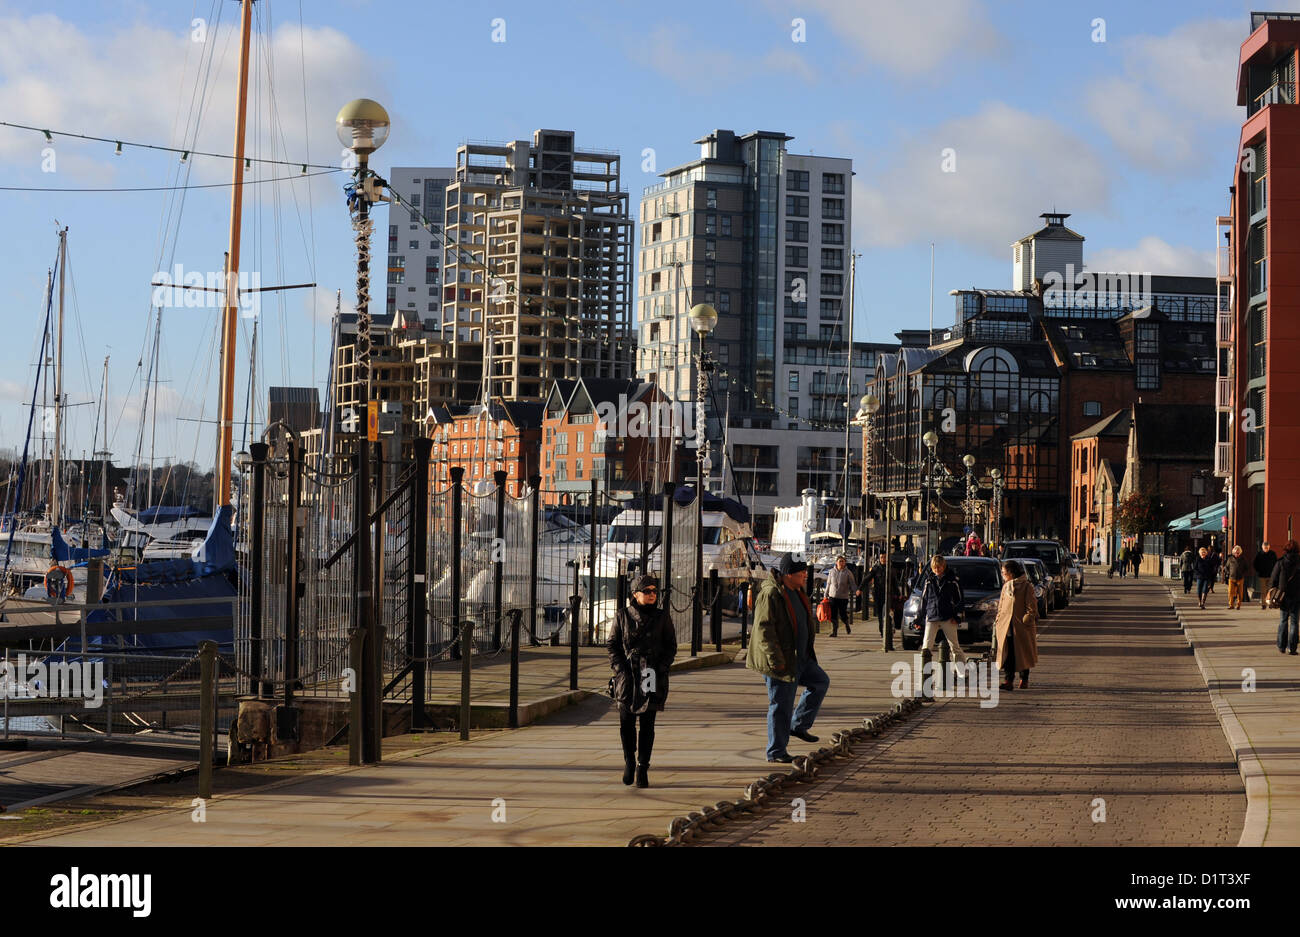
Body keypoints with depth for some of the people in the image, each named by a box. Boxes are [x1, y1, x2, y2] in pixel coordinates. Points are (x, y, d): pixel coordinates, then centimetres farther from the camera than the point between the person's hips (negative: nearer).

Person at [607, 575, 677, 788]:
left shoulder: (662, 617, 5)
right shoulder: (622, 616, 4)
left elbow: (671, 646, 8)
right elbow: (613, 645, 7)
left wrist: (661, 668, -5)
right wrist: (620, 670, -5)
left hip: (653, 677, 0)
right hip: (627, 676, 0)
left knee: (647, 724, -1)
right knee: (626, 722, 0)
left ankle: (642, 768, 6)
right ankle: (629, 760, 23)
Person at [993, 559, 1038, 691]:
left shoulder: (1026, 586, -4)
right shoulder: (1006, 587, 14)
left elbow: (1031, 607, -5)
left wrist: (1026, 620, -13)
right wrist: (998, 621, 10)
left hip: (1021, 626, -4)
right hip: (1006, 626, 4)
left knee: (1024, 654, 5)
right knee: (1008, 654, -5)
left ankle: (1024, 680, 18)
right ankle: (1008, 680, -9)